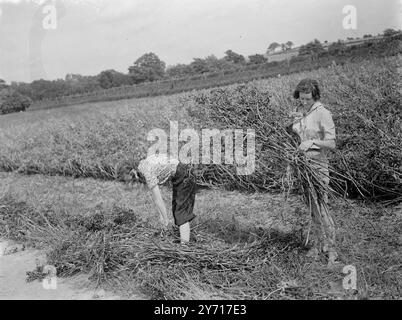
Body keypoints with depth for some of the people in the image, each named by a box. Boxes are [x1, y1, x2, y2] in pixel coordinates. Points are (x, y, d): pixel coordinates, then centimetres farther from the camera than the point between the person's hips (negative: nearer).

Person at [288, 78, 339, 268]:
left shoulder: (322, 114, -11)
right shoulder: (299, 112, 8)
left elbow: (331, 144, -14)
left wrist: (312, 142, -29)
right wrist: (291, 122, -1)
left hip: (318, 164, -6)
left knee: (320, 207, -7)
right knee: (311, 207, 12)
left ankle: (331, 250, 5)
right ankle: (319, 243, 26)